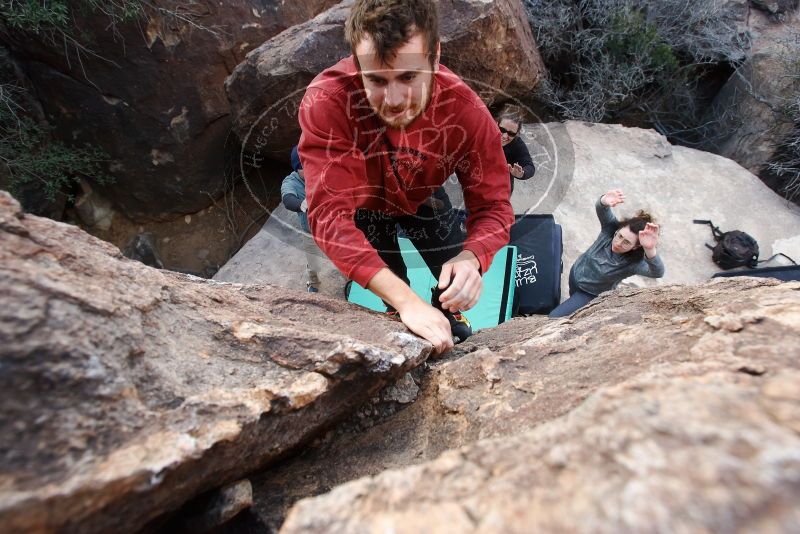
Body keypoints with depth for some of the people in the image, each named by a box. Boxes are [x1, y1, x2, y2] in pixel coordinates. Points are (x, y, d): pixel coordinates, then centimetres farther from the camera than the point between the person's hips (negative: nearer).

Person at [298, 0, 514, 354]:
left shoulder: (466, 112, -32)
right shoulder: (326, 102, -39)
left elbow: (493, 205, -28)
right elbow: (329, 212, -46)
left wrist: (470, 258, -51)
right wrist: (405, 300, -56)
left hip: (423, 199, 2)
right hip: (363, 202, -1)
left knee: (459, 280, 2)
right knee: (398, 299, -1)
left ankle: (448, 320, 38)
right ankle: (403, 330, 36)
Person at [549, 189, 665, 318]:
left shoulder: (635, 262, -34)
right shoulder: (611, 227, -26)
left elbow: (657, 272, -53)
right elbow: (600, 209, -43)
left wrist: (650, 249, -75)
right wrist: (605, 201, -69)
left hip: (591, 294, -3)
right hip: (576, 272, 4)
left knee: (554, 318, -3)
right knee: (574, 300, 34)